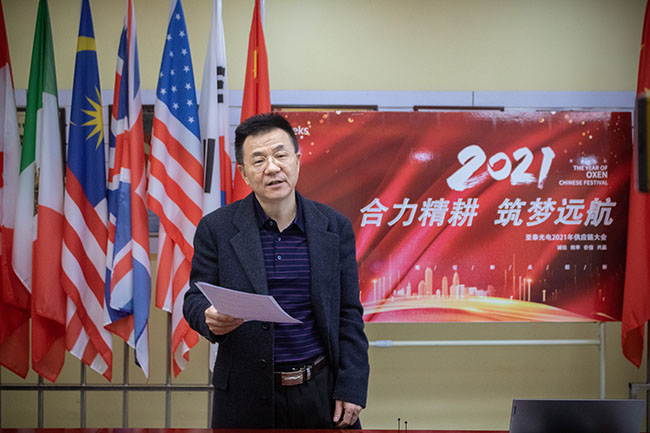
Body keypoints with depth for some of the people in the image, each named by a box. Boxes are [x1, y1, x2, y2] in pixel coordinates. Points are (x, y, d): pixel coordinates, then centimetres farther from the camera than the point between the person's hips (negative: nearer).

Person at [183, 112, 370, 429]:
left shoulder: (334, 227, 2)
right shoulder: (216, 228, -2)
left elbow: (349, 314, 4)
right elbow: (195, 299, 1)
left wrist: (351, 388, -2)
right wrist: (211, 319, -23)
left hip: (320, 390, 1)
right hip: (246, 397, -1)